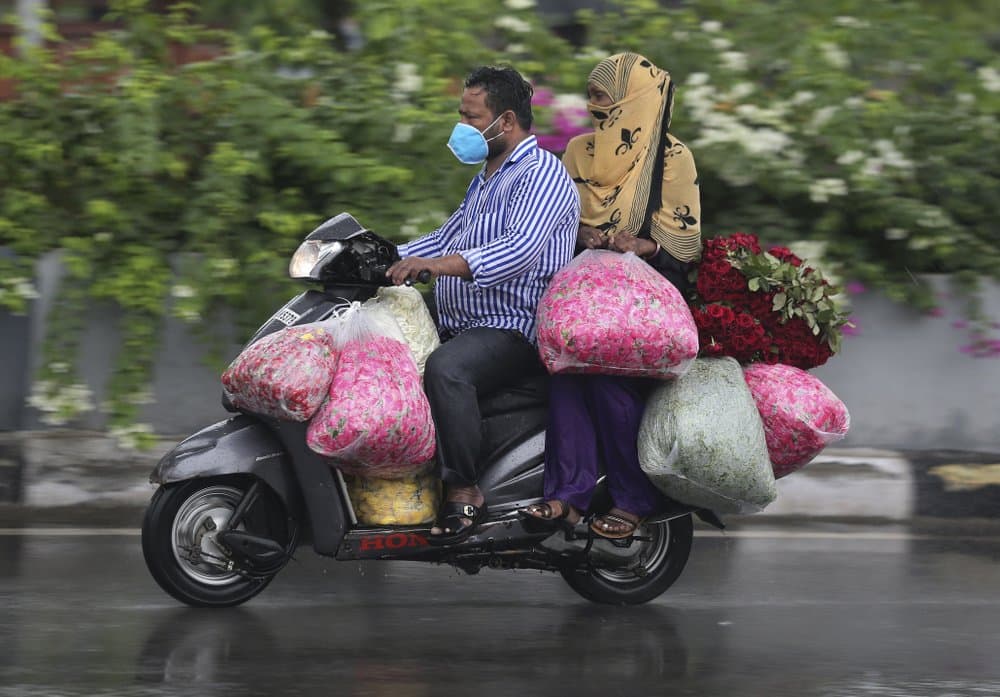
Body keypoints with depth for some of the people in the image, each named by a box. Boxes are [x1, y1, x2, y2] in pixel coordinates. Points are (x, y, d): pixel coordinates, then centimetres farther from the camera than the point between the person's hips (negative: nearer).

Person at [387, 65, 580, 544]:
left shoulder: (541, 173, -10)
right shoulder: (486, 179, 24)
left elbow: (521, 250, -27)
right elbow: (448, 237, 31)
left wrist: (440, 264, -38)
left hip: (514, 329, -11)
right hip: (460, 326, 11)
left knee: (445, 368, -37)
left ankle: (463, 491, -30)